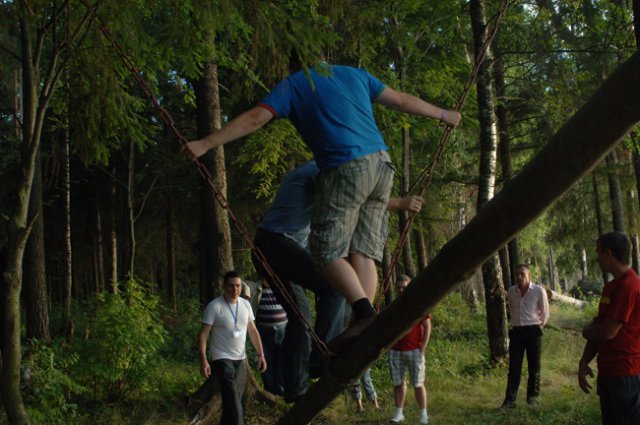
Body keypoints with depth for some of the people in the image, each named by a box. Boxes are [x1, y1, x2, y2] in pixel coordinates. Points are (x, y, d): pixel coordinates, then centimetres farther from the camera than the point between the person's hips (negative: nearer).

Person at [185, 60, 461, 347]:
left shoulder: (292, 85, 7)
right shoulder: (354, 74, 21)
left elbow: (254, 119, -3)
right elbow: (402, 100, 24)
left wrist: (205, 144, -2)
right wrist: (443, 115, 37)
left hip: (346, 170, -6)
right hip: (381, 164, 6)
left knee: (328, 251, 0)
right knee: (363, 251, 6)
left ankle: (364, 313, -20)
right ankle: (366, 330, -3)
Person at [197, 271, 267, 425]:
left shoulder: (245, 304, 4)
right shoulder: (214, 306, -13)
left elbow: (253, 331, 11)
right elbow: (203, 334, -14)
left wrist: (261, 355, 5)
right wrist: (203, 361, -22)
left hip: (240, 359, 6)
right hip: (222, 359, -6)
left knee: (234, 399, 14)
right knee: (233, 401, -16)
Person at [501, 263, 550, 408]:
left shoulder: (539, 291, -8)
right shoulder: (511, 291, 3)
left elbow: (545, 313, 3)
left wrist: (538, 327, 6)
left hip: (533, 331, -3)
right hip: (516, 331, 3)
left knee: (534, 366, 4)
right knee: (514, 366, 0)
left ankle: (533, 396, 15)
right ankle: (510, 399, 0)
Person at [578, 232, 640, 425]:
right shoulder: (611, 287, 14)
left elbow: (607, 332, -21)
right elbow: (598, 327, 16)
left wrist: (586, 331, 0)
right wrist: (584, 363, 7)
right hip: (608, 372, 9)